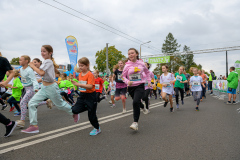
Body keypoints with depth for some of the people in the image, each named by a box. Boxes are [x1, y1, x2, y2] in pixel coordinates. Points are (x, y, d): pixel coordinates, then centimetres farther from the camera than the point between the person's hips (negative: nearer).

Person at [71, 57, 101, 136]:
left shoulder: (90, 74, -17)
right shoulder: (80, 74, 7)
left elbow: (90, 86, -29)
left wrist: (78, 84, -34)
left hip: (90, 96, -6)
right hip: (82, 95, 6)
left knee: (91, 114, 4)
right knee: (75, 110, -10)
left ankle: (97, 129, 27)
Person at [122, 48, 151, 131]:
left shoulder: (141, 63, -1)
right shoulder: (127, 65, -3)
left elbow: (147, 72, 18)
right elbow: (123, 76, 3)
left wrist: (149, 81, 15)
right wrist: (127, 81, -17)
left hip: (140, 86, -2)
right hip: (131, 87, 3)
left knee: (136, 102, -24)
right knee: (137, 102, 19)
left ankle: (135, 122, -17)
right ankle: (143, 107, 57)